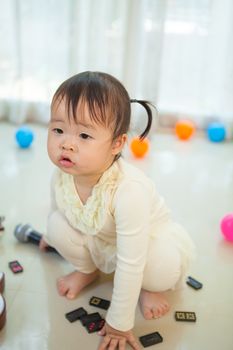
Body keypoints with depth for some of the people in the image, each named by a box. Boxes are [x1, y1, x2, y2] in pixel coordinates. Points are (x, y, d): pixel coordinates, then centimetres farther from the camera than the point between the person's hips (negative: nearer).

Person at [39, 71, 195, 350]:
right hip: (98, 242, 5)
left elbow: (130, 264, -35)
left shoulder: (129, 191, -42)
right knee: (58, 225, -18)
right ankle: (86, 269, 13)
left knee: (163, 267, -34)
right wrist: (50, 237, 25)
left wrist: (119, 323, -26)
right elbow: (57, 210, 3)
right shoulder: (61, 175, -23)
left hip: (148, 241, -4)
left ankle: (149, 287, 4)